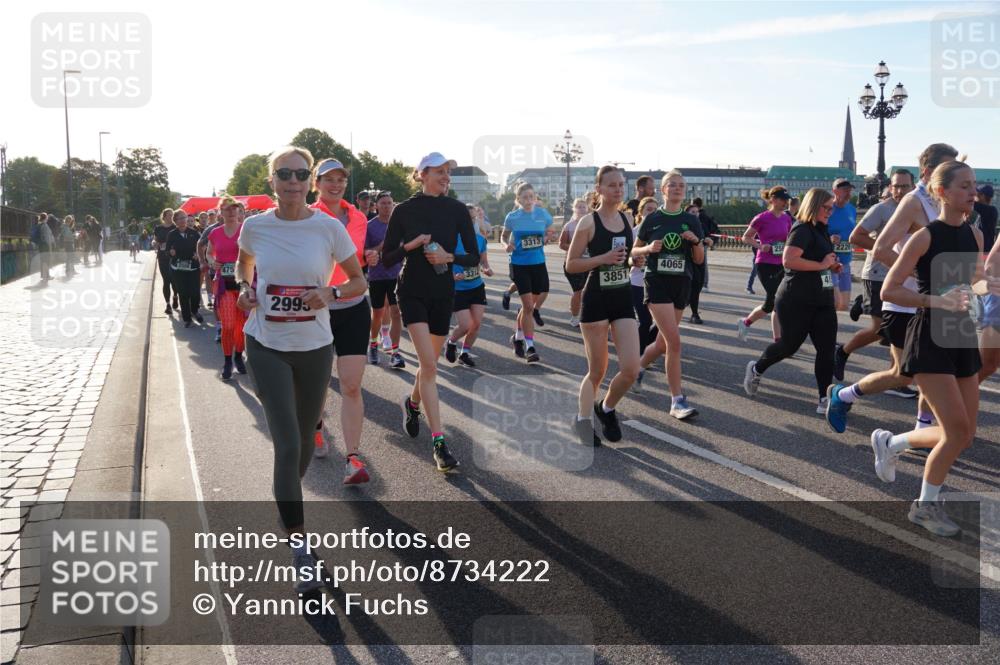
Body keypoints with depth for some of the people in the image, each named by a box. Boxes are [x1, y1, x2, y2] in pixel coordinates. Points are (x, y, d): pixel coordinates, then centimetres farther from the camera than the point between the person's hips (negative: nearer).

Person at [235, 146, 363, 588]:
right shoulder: (255, 226, -4)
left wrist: (330, 293, -19)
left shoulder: (329, 227, -8)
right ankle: (299, 548, -1)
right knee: (287, 445, -9)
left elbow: (359, 281, 1)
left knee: (304, 440, 15)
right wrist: (244, 288, -3)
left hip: (315, 346, 1)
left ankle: (288, 498, 48)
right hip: (266, 346, -1)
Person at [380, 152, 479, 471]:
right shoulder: (404, 210, -5)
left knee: (429, 362, 15)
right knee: (429, 364, -14)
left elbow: (474, 256, 0)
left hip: (443, 293, 3)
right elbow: (387, 258, -1)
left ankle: (413, 401, 48)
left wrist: (449, 257, -18)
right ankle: (439, 442, -13)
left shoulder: (457, 209, -1)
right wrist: (410, 246, -18)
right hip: (412, 291, -3)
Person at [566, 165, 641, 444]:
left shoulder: (627, 219, 7)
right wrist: (603, 258, -19)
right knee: (598, 371, 4)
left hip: (623, 299, 4)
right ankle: (583, 418, 25)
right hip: (596, 299, -4)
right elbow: (570, 265, -8)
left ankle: (606, 409, 21)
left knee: (631, 370, -6)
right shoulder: (589, 222, -8)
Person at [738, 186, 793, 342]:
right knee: (772, 302, -10)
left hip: (781, 265, 6)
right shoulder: (762, 218, -9)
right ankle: (745, 322, 14)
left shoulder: (787, 218, 7)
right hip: (765, 264, -6)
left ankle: (778, 341, 9)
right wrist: (760, 246, -16)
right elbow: (746, 237, -3)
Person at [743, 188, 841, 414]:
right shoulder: (802, 230, -13)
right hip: (796, 301, -8)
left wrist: (833, 266, 11)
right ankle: (756, 369, 32)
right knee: (789, 344, 5)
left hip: (822, 300, 8)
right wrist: (821, 265, -22)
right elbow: (788, 260, -28)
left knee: (827, 349, -2)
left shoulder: (821, 230, 15)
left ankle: (825, 398, -1)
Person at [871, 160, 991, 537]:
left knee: (964, 435, 7)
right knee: (957, 430, -10)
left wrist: (989, 286, -1)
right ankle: (925, 505, 11)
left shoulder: (975, 235, 8)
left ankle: (889, 443, 31)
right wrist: (936, 300, -24)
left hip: (962, 336, 7)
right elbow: (888, 291, -12)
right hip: (930, 339, -7)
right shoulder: (925, 237, -12)